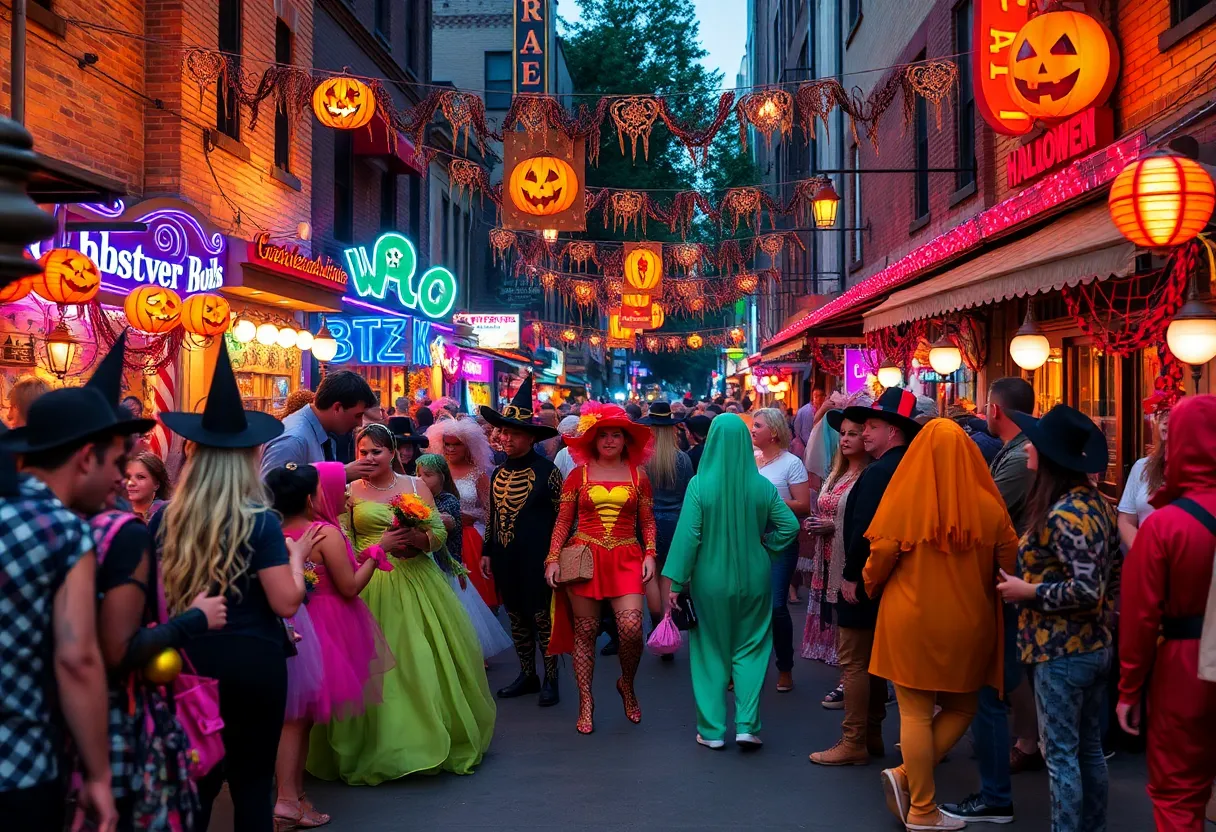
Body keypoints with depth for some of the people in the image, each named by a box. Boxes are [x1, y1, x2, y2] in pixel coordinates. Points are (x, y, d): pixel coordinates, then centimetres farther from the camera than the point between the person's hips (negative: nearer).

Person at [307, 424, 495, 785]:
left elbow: (440, 534, 3)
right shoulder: (350, 492, 4)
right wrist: (378, 547, -15)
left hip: (416, 581, 1)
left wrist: (412, 537, -16)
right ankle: (380, 744, 10)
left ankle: (435, 736, 18)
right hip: (369, 583, -1)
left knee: (424, 660, 2)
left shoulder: (415, 486, 7)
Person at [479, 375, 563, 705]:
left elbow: (562, 516, -8)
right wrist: (487, 552, 14)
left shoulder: (546, 471, -10)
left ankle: (551, 679, 13)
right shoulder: (499, 473, 8)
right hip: (506, 559, 6)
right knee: (517, 618, 12)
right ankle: (527, 676, 24)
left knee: (543, 617, 1)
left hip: (537, 558, -6)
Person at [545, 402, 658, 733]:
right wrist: (553, 559, -1)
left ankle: (627, 685, 15)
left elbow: (647, 521, 12)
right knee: (585, 631, 1)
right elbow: (563, 521, 7)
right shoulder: (578, 475, 7)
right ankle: (585, 701, 13)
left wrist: (650, 555, -1)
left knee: (631, 627, -13)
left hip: (626, 559, 0)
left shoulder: (638, 476, 9)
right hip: (584, 558, 0)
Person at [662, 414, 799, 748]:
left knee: (712, 652, 12)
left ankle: (712, 730, 16)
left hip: (711, 580, -1)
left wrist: (676, 582, -8)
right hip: (754, 579, 1)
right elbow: (790, 525, -7)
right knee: (750, 650, 13)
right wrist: (765, 546, 8)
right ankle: (747, 725, 5)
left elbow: (687, 535, -13)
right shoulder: (762, 485, -6)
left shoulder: (700, 484, -13)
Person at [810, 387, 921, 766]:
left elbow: (865, 529, -26)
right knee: (873, 660, 17)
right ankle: (872, 735, 26)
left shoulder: (879, 471, -21)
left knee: (854, 662, -2)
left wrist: (851, 575, -17)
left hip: (865, 581, -10)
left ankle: (853, 743, 4)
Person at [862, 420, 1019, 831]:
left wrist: (871, 587, 14)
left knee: (916, 712, 8)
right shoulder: (987, 506, -8)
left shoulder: (904, 499, -10)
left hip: (911, 619, 0)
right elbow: (1012, 563, -2)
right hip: (966, 624, 0)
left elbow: (880, 556, -7)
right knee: (960, 707, 18)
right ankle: (908, 777, 7)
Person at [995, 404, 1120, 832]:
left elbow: (1085, 589, -26)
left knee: (1061, 754, 1)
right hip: (1096, 644, 9)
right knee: (1089, 749, 17)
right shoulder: (1096, 503, 6)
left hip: (1061, 651, -9)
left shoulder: (1061, 515, -22)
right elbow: (1117, 571, 12)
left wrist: (1027, 592, -16)